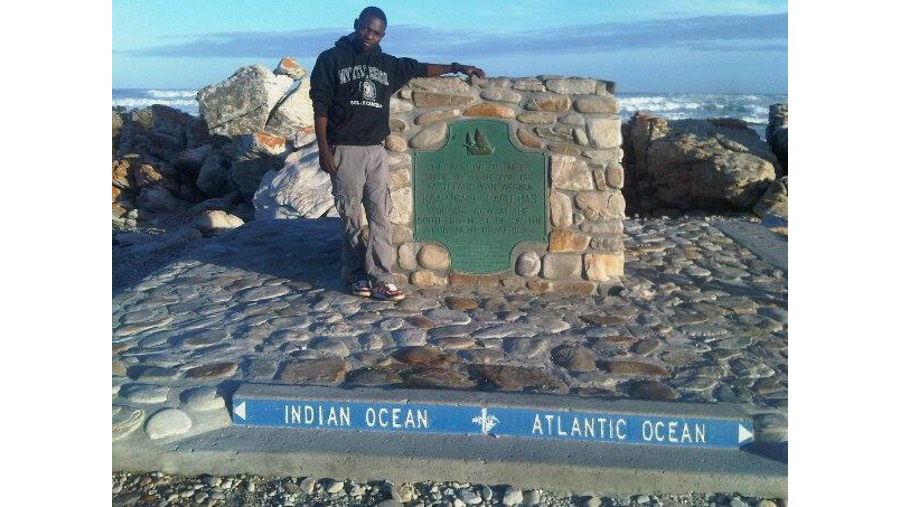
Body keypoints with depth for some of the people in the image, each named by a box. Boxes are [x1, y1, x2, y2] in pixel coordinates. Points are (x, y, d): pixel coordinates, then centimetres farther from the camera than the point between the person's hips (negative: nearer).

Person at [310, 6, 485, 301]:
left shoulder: (387, 65, 13)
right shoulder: (331, 60, 1)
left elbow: (419, 69, 23)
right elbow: (320, 107, -3)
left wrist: (457, 68, 17)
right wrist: (324, 149, -9)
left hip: (376, 151, 4)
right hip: (345, 151, -4)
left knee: (380, 215, -3)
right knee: (350, 216, 2)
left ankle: (380, 279, -2)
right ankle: (355, 274, 14)